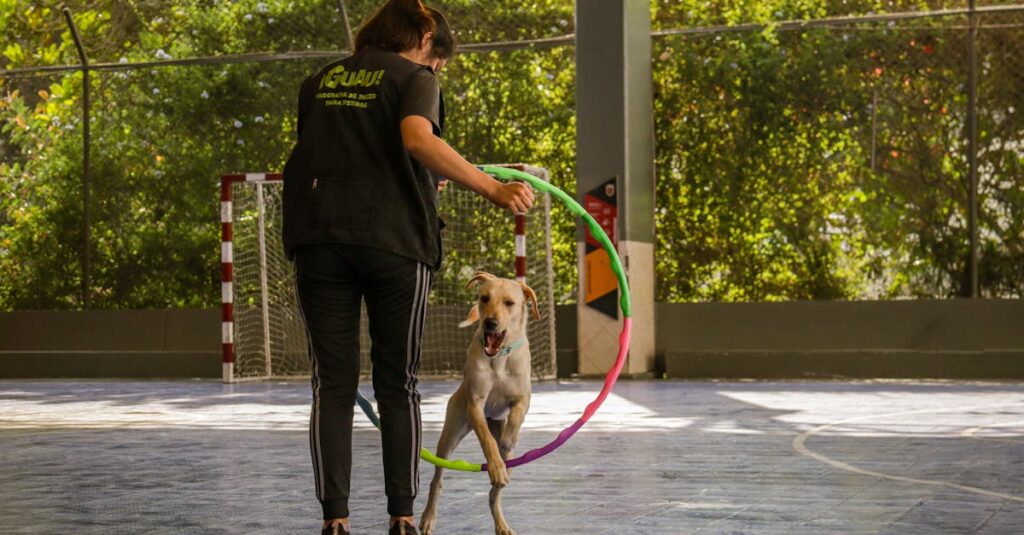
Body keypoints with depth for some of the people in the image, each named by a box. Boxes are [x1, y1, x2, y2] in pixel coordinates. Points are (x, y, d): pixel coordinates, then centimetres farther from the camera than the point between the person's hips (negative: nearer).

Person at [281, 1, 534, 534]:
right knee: (398, 385, 8)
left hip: (320, 240, 3)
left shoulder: (320, 82, 19)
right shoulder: (413, 79, 2)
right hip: (393, 240, -3)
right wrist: (491, 189, -25)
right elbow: (419, 139, -19)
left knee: (332, 386, 3)